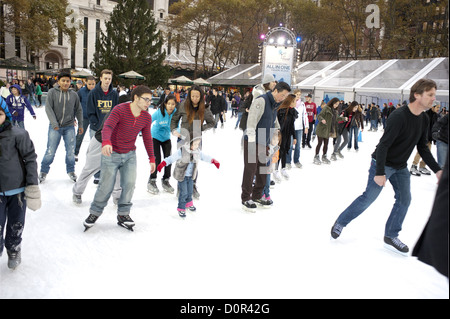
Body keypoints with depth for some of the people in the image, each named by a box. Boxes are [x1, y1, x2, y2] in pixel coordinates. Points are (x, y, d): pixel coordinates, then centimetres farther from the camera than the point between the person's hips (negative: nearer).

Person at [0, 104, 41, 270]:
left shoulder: (18, 134, -12)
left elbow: (30, 159, -7)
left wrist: (33, 187, -8)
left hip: (17, 190, -1)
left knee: (16, 226, 16)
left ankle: (14, 251, 41)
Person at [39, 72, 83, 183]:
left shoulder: (74, 95, 5)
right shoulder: (52, 92, -2)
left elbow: (78, 110, 13)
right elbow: (48, 108, -6)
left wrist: (80, 125, 12)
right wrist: (54, 123, -14)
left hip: (69, 127, 2)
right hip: (55, 127, -2)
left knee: (71, 152, 4)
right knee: (50, 152, -1)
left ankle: (71, 171, 23)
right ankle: (43, 171, 19)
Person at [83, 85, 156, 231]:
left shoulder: (146, 117, -1)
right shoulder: (120, 110, -18)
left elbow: (147, 138, 9)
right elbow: (107, 127, -31)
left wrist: (151, 158, 9)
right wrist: (106, 142, -51)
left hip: (130, 155, 4)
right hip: (111, 154, -4)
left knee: (129, 184, -5)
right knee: (106, 186, -1)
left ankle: (123, 214, 12)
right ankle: (95, 213, 21)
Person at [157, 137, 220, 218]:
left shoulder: (198, 152, -5)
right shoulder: (181, 151, -23)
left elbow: (205, 157, 9)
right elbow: (172, 158, -25)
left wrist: (214, 161, 9)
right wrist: (162, 164, -35)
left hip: (191, 176, 6)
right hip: (181, 175, -5)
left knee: (190, 191, 17)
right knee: (183, 192, -5)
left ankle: (188, 203, 45)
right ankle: (181, 208, 14)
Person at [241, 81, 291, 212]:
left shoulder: (275, 105, 13)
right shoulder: (261, 101, -15)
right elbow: (251, 121, -21)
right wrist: (252, 142, -24)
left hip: (264, 143, 8)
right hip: (252, 143, -8)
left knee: (263, 170, 12)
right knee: (250, 170, -3)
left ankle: (256, 196, 26)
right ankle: (246, 199, 9)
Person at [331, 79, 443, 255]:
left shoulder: (423, 119, 1)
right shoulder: (399, 116, -25)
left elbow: (422, 147, 10)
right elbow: (383, 145, -26)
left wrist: (437, 169, 3)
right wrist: (379, 173, -28)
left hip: (401, 167, 8)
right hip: (383, 165, -8)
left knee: (404, 199, 5)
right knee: (368, 198, -3)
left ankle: (391, 236, 18)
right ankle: (340, 222, 14)